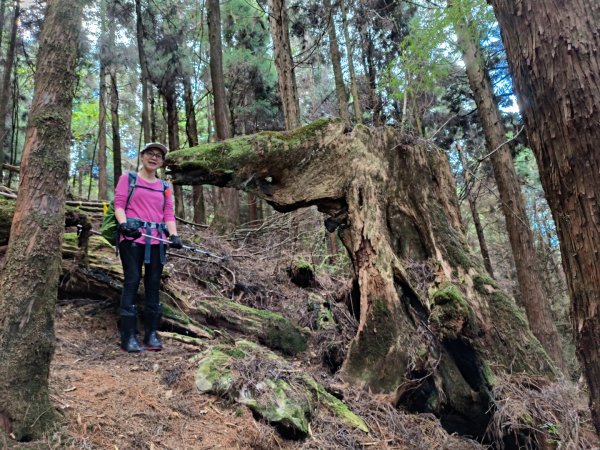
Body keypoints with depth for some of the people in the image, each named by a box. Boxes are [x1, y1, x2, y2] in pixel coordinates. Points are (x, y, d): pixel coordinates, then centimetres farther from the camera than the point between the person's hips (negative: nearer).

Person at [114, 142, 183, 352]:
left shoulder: (165, 187, 20)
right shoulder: (127, 179, 11)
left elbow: (168, 214, 12)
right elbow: (119, 204, 1)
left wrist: (173, 235, -6)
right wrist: (124, 224, -19)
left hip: (157, 240, 4)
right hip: (132, 238, -4)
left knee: (153, 284, 3)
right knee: (132, 282, -9)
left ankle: (151, 334, 9)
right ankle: (128, 336, -6)